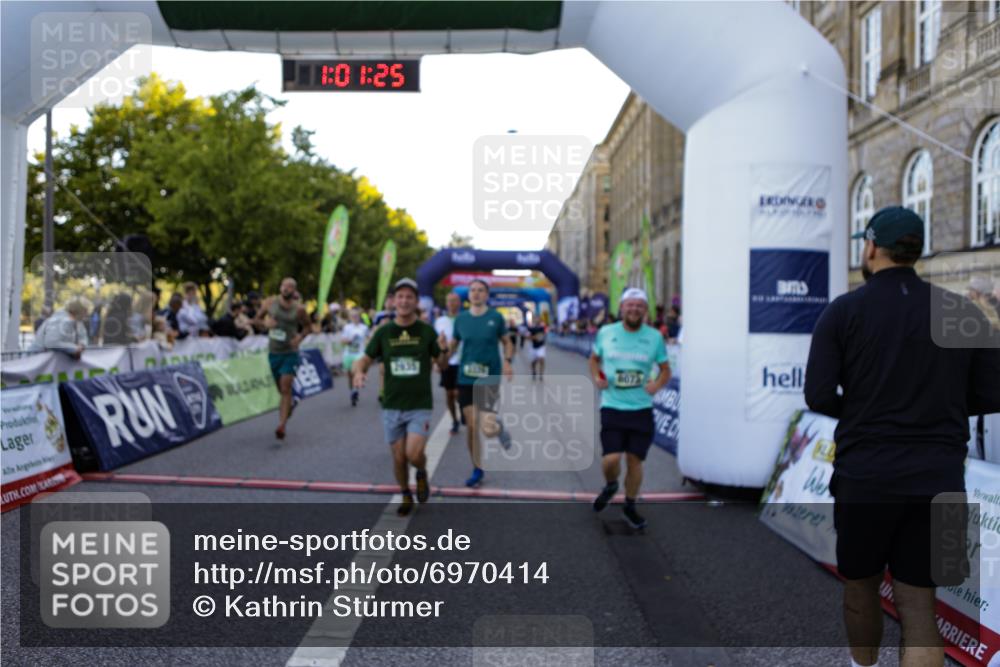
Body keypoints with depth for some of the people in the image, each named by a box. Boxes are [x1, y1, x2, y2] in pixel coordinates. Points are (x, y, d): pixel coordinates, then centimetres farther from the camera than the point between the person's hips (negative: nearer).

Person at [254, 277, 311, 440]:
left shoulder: (299, 309, -6)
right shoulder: (269, 302, -1)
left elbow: (307, 326, 8)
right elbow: (257, 319, 10)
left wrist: (300, 337, -12)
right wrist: (265, 324, -12)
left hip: (290, 352, -3)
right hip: (273, 352, 3)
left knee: (286, 389, -13)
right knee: (281, 389, 15)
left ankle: (281, 425, -16)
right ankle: (289, 404, 46)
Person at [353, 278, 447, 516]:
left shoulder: (427, 331, -4)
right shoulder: (383, 331, -1)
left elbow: (442, 363, 1)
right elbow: (366, 359, 5)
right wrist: (359, 371, -18)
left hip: (420, 406, -2)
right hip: (391, 406, 2)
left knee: (413, 454, -15)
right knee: (398, 458, 8)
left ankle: (422, 474, 20)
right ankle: (406, 496, 34)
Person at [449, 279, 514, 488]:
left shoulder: (496, 317, -1)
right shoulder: (461, 318, 5)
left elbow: (506, 342, 8)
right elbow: (454, 344, 13)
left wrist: (508, 361, -10)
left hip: (489, 378, -3)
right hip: (466, 378, 3)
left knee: (482, 424, -16)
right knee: (471, 426, 5)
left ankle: (498, 427, 21)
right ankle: (477, 470, 21)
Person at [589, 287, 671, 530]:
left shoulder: (654, 337, -1)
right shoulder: (605, 333, 0)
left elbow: (665, 369, 9)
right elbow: (594, 358, 17)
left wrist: (657, 384, -12)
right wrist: (596, 377, -2)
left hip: (641, 409, 1)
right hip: (612, 407, -1)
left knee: (635, 460, 6)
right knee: (611, 458, -13)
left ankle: (630, 507, 30)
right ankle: (610, 485, 24)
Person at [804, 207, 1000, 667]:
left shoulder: (843, 312, -5)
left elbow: (819, 397, -11)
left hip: (864, 476, -1)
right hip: (938, 478, 2)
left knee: (860, 587, 20)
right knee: (918, 605, 7)